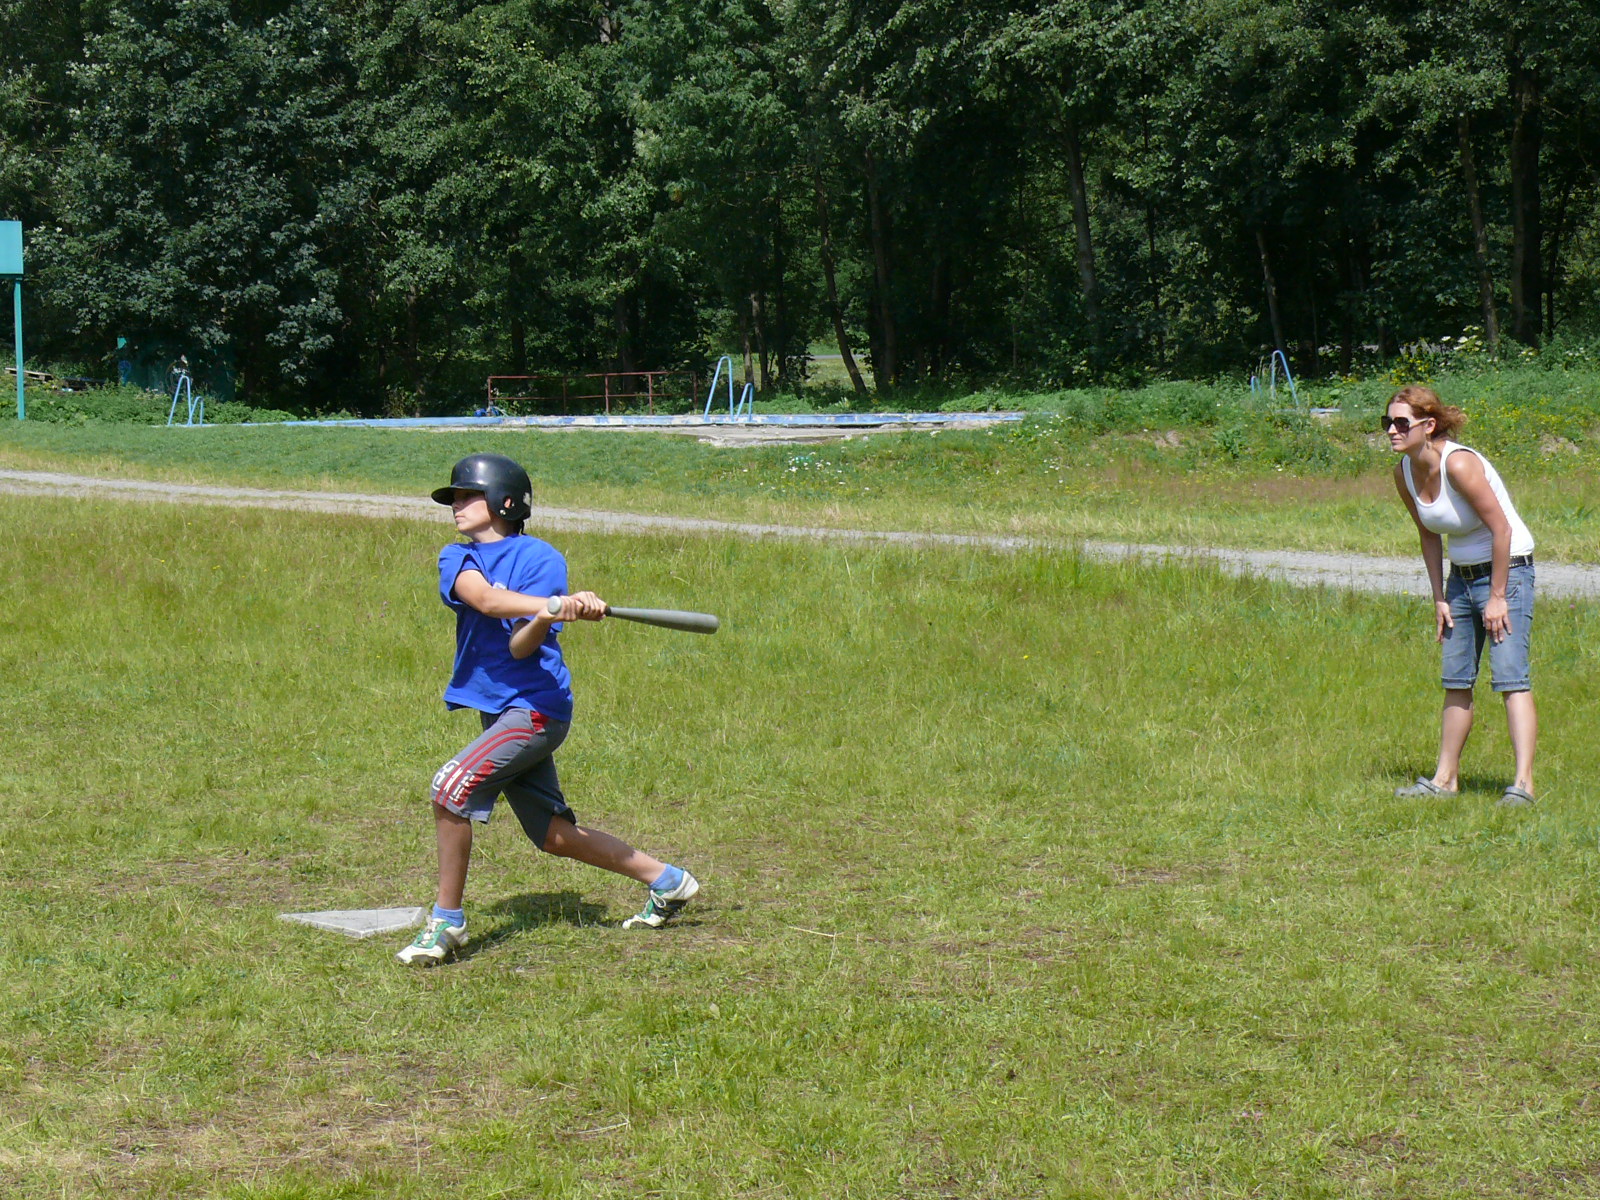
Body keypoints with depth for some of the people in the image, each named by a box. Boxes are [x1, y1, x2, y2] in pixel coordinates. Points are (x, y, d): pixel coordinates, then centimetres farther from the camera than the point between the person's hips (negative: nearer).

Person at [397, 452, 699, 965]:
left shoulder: (541, 558, -7)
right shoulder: (457, 558, 6)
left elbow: (522, 647, -15)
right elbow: (485, 600, -17)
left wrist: (545, 618, -37)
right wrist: (555, 606, -32)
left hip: (533, 706, -7)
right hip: (497, 710, 7)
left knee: (451, 787, -22)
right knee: (554, 836, 12)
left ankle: (447, 920, -9)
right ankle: (665, 880, 26)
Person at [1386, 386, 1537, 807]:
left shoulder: (1459, 464, -25)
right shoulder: (1404, 473, -2)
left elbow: (1501, 529, -23)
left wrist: (1497, 597, -19)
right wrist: (1439, 598, 7)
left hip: (1507, 570, -8)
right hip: (1461, 577, 8)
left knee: (1510, 675, -16)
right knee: (1456, 682, 11)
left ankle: (1524, 783, -20)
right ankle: (1445, 778, 19)